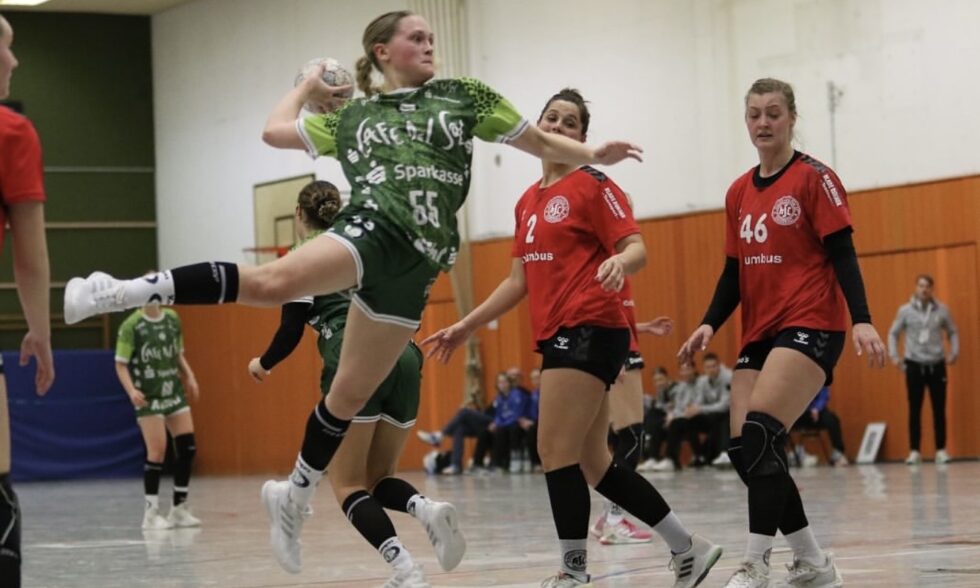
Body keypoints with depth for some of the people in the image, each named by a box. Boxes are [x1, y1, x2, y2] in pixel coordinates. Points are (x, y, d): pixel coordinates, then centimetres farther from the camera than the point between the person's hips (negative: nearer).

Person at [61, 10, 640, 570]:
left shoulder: (464, 96, 18)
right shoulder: (351, 116, 18)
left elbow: (538, 141, 22)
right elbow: (275, 130, 24)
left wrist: (593, 155, 13)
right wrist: (306, 86, 35)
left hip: (416, 265, 2)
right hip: (372, 229, -2)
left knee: (350, 397, 5)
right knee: (274, 281, -33)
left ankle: (293, 498, 23)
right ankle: (124, 291, -39)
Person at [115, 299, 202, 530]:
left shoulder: (173, 319, 6)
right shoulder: (131, 326, -9)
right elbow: (121, 364, -7)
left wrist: (189, 376, 3)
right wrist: (131, 391, -21)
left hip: (174, 392, 5)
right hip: (148, 397, -5)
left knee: (187, 448, 1)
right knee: (157, 452, -8)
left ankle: (179, 509, 13)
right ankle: (151, 513, 3)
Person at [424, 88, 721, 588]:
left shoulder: (592, 185, -3)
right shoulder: (527, 202, 19)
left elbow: (636, 248, -11)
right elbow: (519, 281, 23)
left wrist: (618, 263, -33)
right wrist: (466, 326, 22)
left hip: (589, 330, -8)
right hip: (557, 337, 8)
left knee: (556, 453, -12)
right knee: (593, 465, 9)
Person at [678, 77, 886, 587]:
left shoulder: (814, 178, -4)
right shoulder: (739, 193, 14)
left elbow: (842, 254, -8)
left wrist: (861, 319, -20)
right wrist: (710, 324, 2)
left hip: (810, 326, -7)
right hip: (759, 333, 7)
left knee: (760, 432, -23)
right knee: (743, 449, -3)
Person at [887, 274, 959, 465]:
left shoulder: (942, 310, 1)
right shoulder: (905, 311, 0)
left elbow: (952, 332, 12)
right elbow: (893, 333, 8)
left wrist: (954, 352, -2)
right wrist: (894, 355, -3)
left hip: (937, 365, 1)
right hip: (914, 365, -1)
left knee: (939, 410, 1)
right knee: (915, 410, 1)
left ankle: (941, 450, 7)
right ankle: (914, 451, 6)